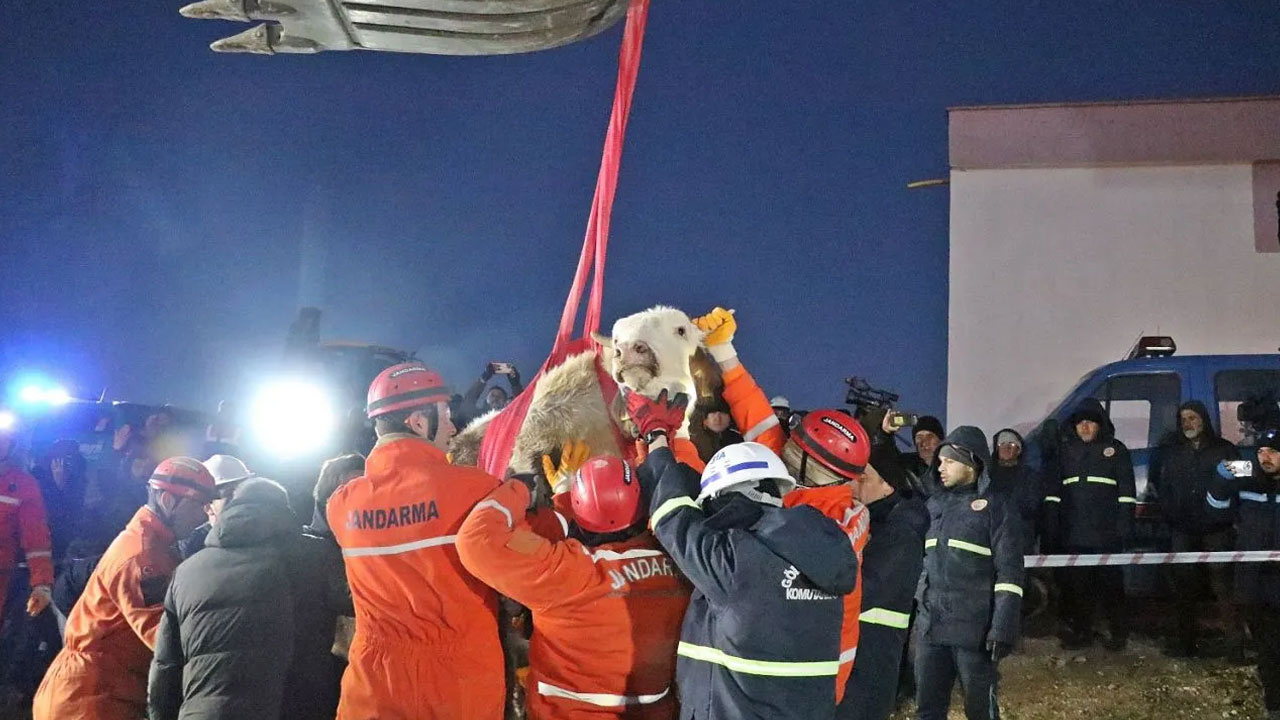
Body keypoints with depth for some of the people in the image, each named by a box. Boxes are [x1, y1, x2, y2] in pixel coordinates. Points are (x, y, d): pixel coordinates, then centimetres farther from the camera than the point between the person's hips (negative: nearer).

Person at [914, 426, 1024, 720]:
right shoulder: (934, 505, 12)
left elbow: (1009, 573, -10)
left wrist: (1003, 630, -17)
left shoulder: (995, 506, -5)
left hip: (974, 630, -5)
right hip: (930, 627, 6)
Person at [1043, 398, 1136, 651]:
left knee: (1110, 583, 0)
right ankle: (1080, 632, 14)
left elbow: (1127, 491, 0)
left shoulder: (1116, 450, 4)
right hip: (1073, 533, 3)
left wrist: (1124, 526, -8)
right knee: (1075, 584, 5)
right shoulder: (1065, 451, 13)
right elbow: (1053, 490, 13)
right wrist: (1051, 526, 5)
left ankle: (1119, 633, 11)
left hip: (1106, 534, -3)